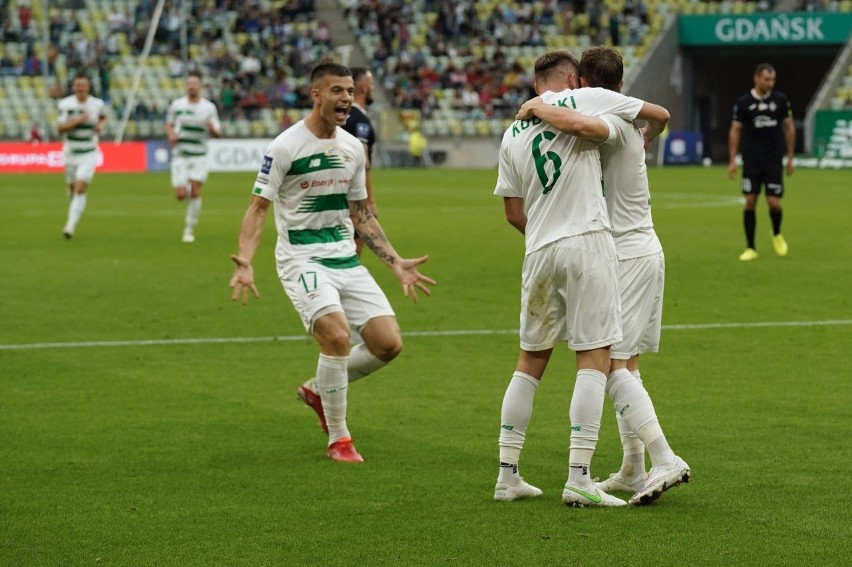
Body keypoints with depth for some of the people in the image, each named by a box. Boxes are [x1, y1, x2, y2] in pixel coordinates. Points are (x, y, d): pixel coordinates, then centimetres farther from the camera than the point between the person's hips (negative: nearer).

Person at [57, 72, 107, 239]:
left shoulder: (97, 104, -4)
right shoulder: (65, 104, -8)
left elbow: (103, 117, 18)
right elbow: (60, 128, -14)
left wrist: (101, 125, -4)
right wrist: (77, 120, -26)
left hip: (89, 153, -1)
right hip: (70, 153, 1)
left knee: (80, 190, -15)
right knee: (73, 189, 14)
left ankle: (71, 226, -15)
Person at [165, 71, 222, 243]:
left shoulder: (209, 107, -1)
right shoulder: (176, 104, 2)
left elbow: (218, 133, 0)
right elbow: (169, 124, 16)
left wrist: (212, 128, -23)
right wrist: (171, 135, -6)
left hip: (199, 156, -1)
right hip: (180, 155, 1)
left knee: (195, 192, -10)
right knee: (181, 195, -7)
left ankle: (189, 229, 3)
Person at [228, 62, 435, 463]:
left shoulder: (353, 147, 10)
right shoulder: (285, 147, -9)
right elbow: (258, 208, -9)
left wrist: (396, 263, 16)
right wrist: (244, 262, -24)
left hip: (347, 260, 6)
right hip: (302, 260, -6)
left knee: (388, 343, -5)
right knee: (336, 336, -26)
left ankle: (319, 390, 22)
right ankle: (338, 440, -8)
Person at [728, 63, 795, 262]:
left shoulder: (781, 100, -1)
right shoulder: (743, 102, -3)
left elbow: (789, 128, 7)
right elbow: (735, 131, 1)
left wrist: (790, 158, 6)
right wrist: (732, 160, -4)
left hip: (774, 160, 0)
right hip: (751, 161, 0)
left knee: (774, 203, -5)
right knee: (750, 202, -3)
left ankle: (777, 235, 26)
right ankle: (751, 248, 7)